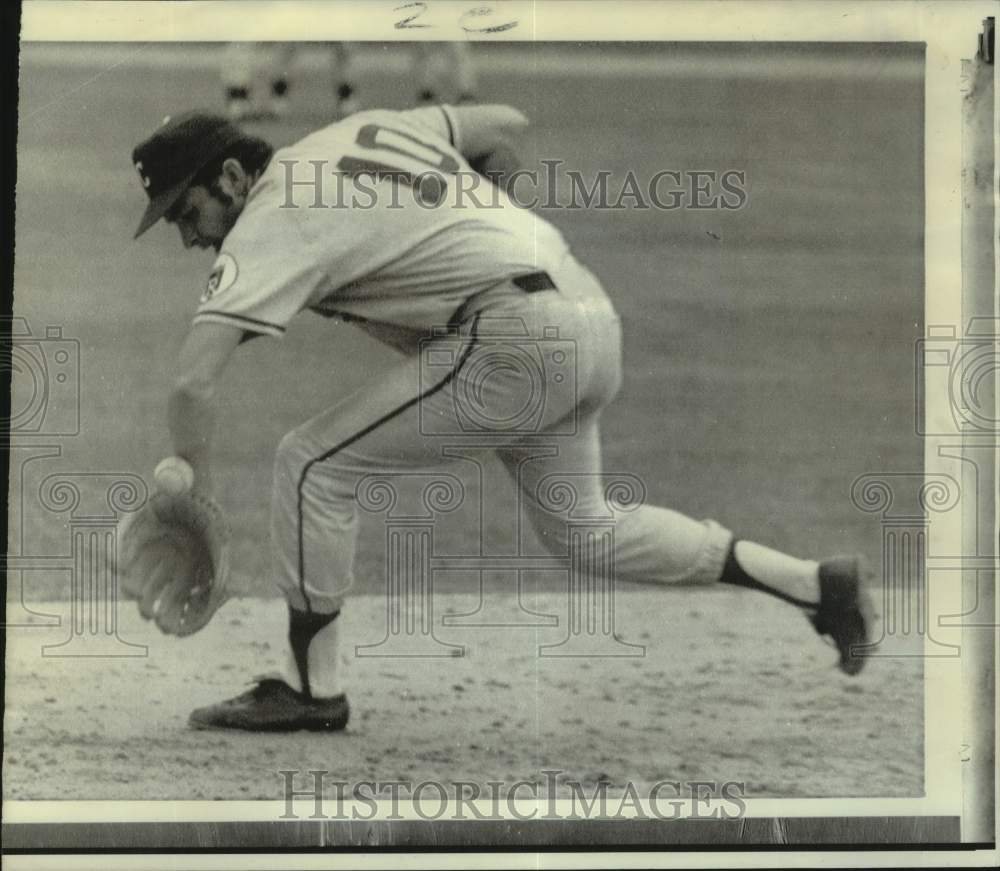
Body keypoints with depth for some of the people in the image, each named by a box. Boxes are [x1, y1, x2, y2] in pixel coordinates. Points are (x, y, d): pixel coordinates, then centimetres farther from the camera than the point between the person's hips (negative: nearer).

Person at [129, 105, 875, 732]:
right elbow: (507, 126, 23)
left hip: (516, 333, -9)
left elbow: (194, 380, -16)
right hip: (593, 315, 9)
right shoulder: (361, 130, 16)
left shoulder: (271, 220, -7)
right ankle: (817, 583, 20)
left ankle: (312, 690, 4)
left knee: (312, 464, -2)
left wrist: (192, 489, -4)